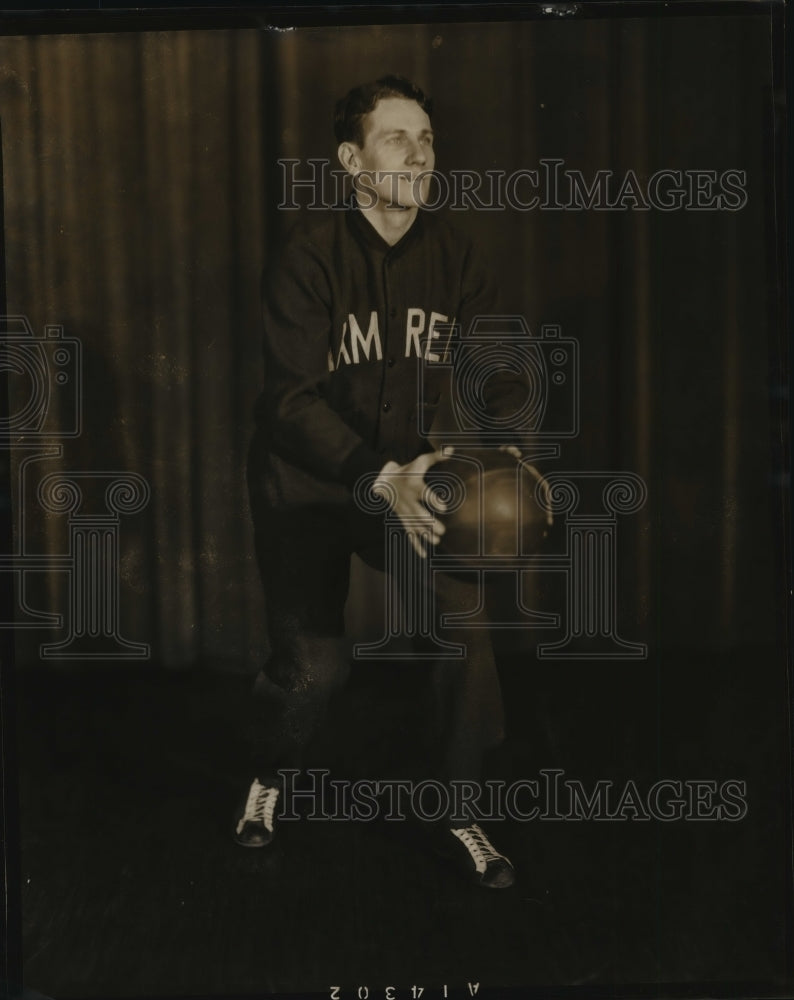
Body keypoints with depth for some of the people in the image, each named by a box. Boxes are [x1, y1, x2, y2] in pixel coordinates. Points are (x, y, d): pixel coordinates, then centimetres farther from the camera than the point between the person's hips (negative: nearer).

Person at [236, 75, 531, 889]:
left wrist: (505, 450, -30)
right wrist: (382, 479, -40)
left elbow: (495, 368, -7)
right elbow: (293, 398, -26)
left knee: (464, 625, -14)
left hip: (409, 477, 4)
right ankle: (268, 779, 29)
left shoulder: (452, 256, -5)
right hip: (304, 481, -3)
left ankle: (459, 815, 6)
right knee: (312, 662, -7)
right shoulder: (309, 257, -19)